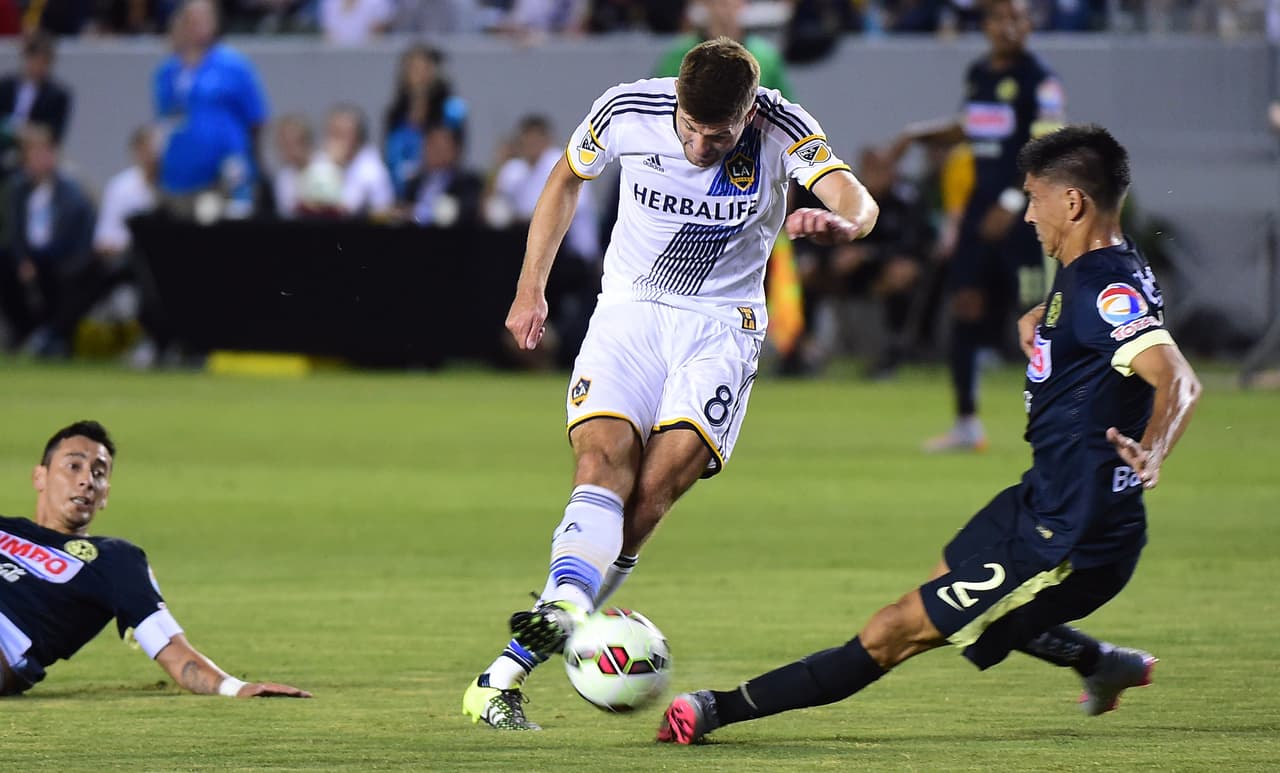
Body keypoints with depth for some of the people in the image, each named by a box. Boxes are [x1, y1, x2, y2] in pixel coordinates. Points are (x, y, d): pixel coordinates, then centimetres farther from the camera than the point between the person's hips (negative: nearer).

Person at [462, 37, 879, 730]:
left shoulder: (782, 131, -14)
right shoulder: (628, 111, -9)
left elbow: (857, 201, -28)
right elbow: (566, 179, 11)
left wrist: (843, 221, -52)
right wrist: (531, 288, 11)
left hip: (721, 327, -1)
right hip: (628, 310, 1)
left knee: (657, 485, -20)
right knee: (605, 459, -25)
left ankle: (516, 662, -23)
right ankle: (566, 604, -49)